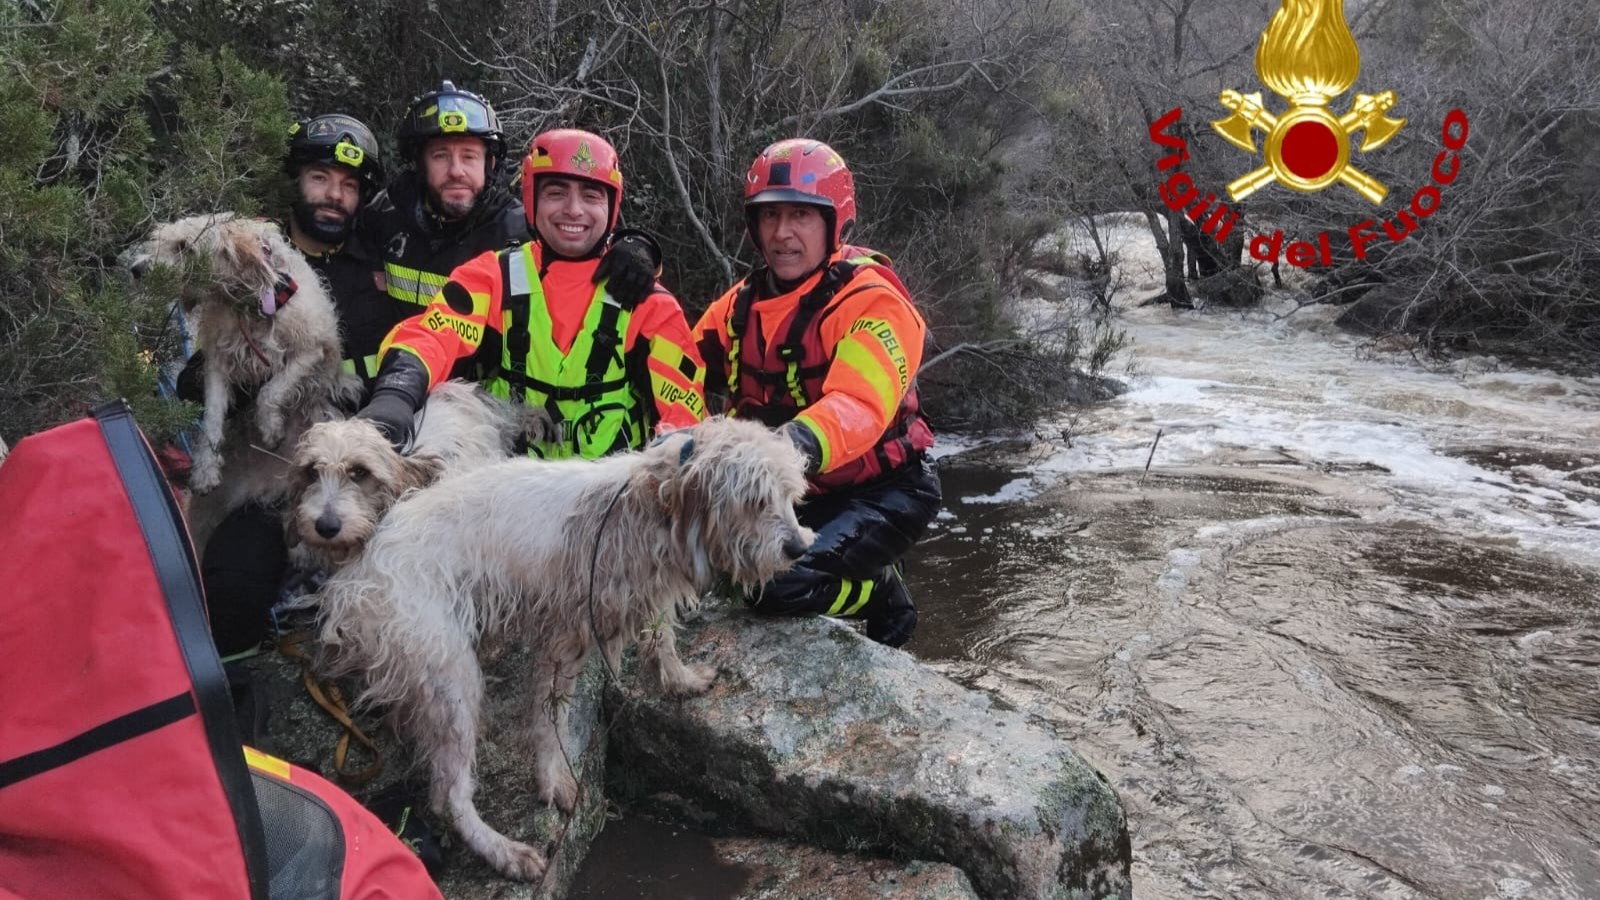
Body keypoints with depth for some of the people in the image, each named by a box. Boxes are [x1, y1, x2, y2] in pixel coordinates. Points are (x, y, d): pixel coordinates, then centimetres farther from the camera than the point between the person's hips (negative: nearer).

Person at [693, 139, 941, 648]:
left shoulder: (872, 303, -19)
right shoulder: (740, 306, 3)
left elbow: (859, 407, -36)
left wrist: (797, 445, -55)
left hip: (880, 491, -7)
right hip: (792, 493, 7)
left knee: (784, 585, -27)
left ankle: (877, 592, 7)